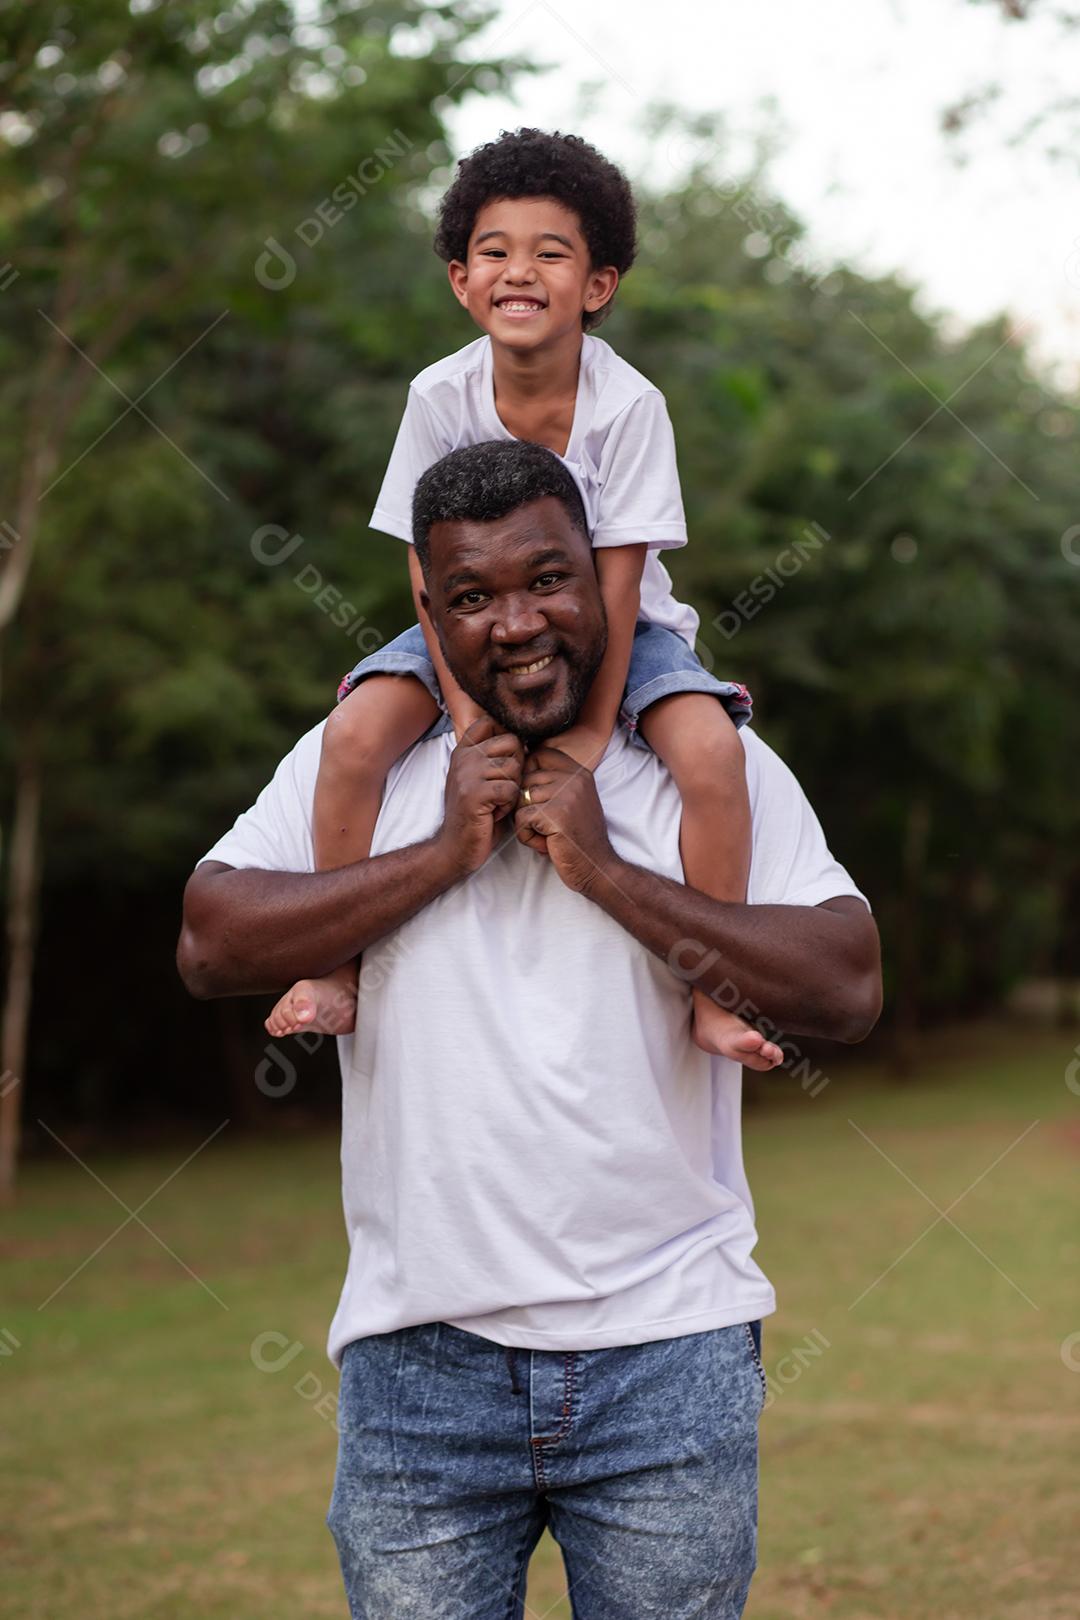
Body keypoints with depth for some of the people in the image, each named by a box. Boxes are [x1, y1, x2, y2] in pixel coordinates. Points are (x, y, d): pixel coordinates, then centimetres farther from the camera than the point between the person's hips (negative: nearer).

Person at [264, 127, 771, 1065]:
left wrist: (593, 726, -23)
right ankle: (339, 976, -10)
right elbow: (434, 572, -12)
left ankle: (713, 995, -15)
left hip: (612, 627, -1)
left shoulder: (628, 405, -20)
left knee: (710, 750, -29)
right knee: (356, 732, -24)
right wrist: (468, 711, -20)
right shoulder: (441, 397, -15)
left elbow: (617, 577, -20)